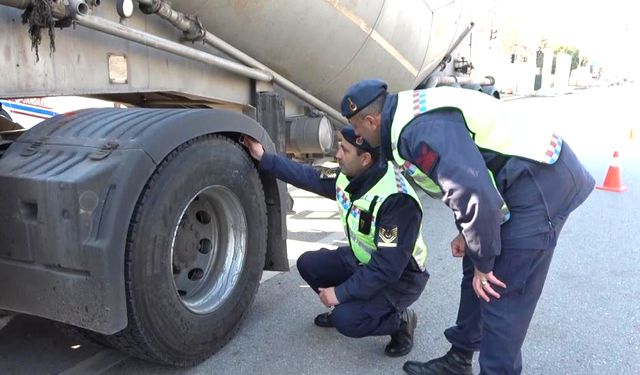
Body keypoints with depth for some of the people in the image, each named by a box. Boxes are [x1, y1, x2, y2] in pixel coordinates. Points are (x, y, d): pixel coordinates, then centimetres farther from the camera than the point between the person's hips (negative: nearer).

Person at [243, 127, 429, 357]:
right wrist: (264, 158, 3)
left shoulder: (397, 199, -34)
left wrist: (341, 293, -27)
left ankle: (400, 320, 1)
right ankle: (348, 308, 19)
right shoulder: (349, 176, -9)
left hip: (400, 276, -8)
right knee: (308, 263, 1)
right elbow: (309, 177, 5)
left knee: (346, 320, -26)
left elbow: (387, 268, -33)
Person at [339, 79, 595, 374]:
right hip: (519, 180, 10)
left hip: (540, 185, -10)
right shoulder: (409, 115, 9)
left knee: (501, 296, -5)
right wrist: (466, 233, 19)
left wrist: (483, 261, -17)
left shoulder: (420, 130, -25)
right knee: (475, 277, 17)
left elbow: (473, 193, -32)